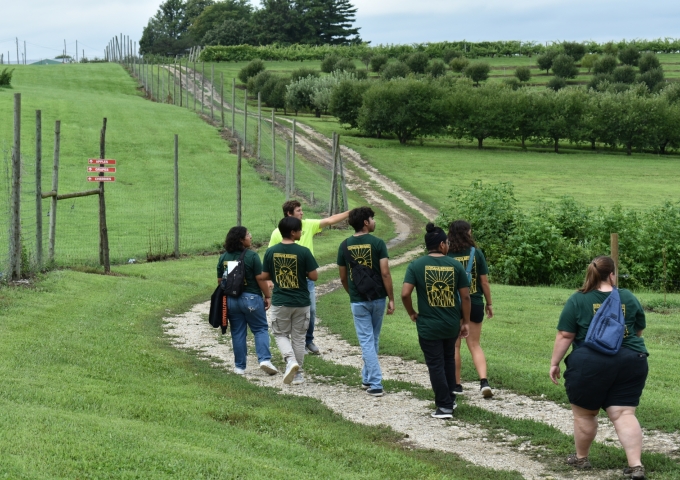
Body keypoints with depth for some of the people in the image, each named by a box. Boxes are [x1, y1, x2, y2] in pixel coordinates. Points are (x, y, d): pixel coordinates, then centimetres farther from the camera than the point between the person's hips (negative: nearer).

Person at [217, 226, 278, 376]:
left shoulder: (223, 257, 3)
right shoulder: (251, 256, -13)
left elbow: (220, 280, 7)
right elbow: (260, 278, -13)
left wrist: (225, 296, 19)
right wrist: (267, 296, -3)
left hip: (231, 299, 4)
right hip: (251, 297, -4)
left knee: (238, 333, 10)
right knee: (261, 329, 6)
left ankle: (240, 367, 12)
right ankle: (264, 359, -9)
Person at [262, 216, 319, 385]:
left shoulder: (271, 251, -5)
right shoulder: (303, 252, -13)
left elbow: (264, 276, 2)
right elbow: (314, 276, -10)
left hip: (280, 302, 1)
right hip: (301, 302, -1)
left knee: (280, 334, 15)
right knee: (298, 337, 12)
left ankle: (290, 360, -11)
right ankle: (297, 374, 17)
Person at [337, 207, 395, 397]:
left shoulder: (345, 246, -1)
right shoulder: (378, 243, -9)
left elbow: (343, 277, 7)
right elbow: (385, 273, -13)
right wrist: (391, 299, -6)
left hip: (358, 301, 0)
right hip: (377, 298, 0)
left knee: (366, 341, 1)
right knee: (373, 339, 18)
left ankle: (375, 384, -6)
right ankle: (367, 377, 27)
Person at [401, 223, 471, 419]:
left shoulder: (416, 265, -8)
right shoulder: (455, 265, -4)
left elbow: (405, 293, -17)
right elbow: (465, 296, -2)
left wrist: (412, 313, 0)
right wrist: (465, 322, 8)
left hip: (428, 326, -3)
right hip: (452, 324, 3)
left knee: (436, 365, 5)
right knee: (449, 360, 24)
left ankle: (445, 406, 5)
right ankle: (450, 398, 32)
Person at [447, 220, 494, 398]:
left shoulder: (446, 256, -8)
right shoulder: (476, 253, -4)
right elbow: (484, 281, -1)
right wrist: (489, 303, 10)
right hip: (474, 303, 1)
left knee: (454, 346, 10)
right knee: (474, 345, 10)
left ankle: (456, 385, 14)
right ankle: (484, 381, -7)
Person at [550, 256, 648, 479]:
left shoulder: (578, 300, -2)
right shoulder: (629, 298, 7)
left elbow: (565, 336, -4)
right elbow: (639, 329, 19)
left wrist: (555, 363, 5)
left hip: (590, 364, -2)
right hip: (630, 362, 2)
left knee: (584, 413, 14)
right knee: (624, 414, 2)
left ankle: (581, 458, 28)